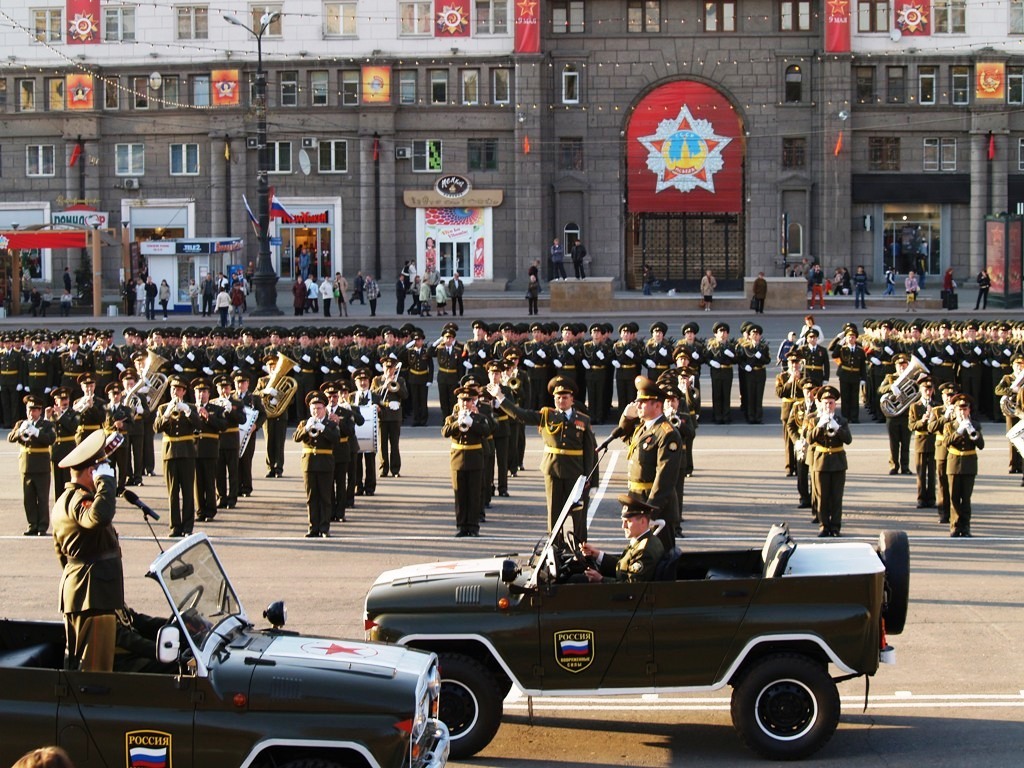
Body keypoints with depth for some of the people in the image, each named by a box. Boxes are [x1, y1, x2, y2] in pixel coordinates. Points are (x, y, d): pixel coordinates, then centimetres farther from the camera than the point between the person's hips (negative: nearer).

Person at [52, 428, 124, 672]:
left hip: (74, 592, 11)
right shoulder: (79, 500, -17)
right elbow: (99, 516, -42)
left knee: (76, 658, 17)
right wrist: (106, 481, -29)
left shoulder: (63, 501, 18)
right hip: (94, 593, -11)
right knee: (96, 666, -10)